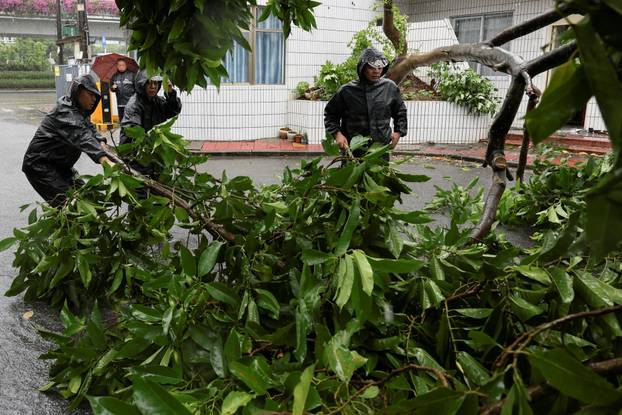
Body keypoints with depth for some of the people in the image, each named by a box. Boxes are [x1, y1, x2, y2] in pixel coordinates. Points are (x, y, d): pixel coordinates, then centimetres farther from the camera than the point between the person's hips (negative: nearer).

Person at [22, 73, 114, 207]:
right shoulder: (66, 113, -26)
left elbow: (89, 127, 5)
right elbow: (82, 137, -41)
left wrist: (101, 142, -19)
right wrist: (105, 160, -56)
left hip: (59, 164, 10)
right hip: (40, 166, -10)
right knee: (65, 202, -19)